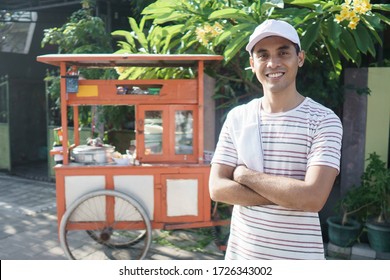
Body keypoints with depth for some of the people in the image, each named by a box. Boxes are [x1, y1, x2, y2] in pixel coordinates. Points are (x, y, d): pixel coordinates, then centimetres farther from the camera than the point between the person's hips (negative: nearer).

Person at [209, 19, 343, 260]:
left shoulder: (323, 120, -11)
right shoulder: (237, 117, -1)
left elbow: (313, 197, -22)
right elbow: (217, 188, -7)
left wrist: (245, 175, -14)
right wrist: (288, 195, -16)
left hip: (299, 257, -3)